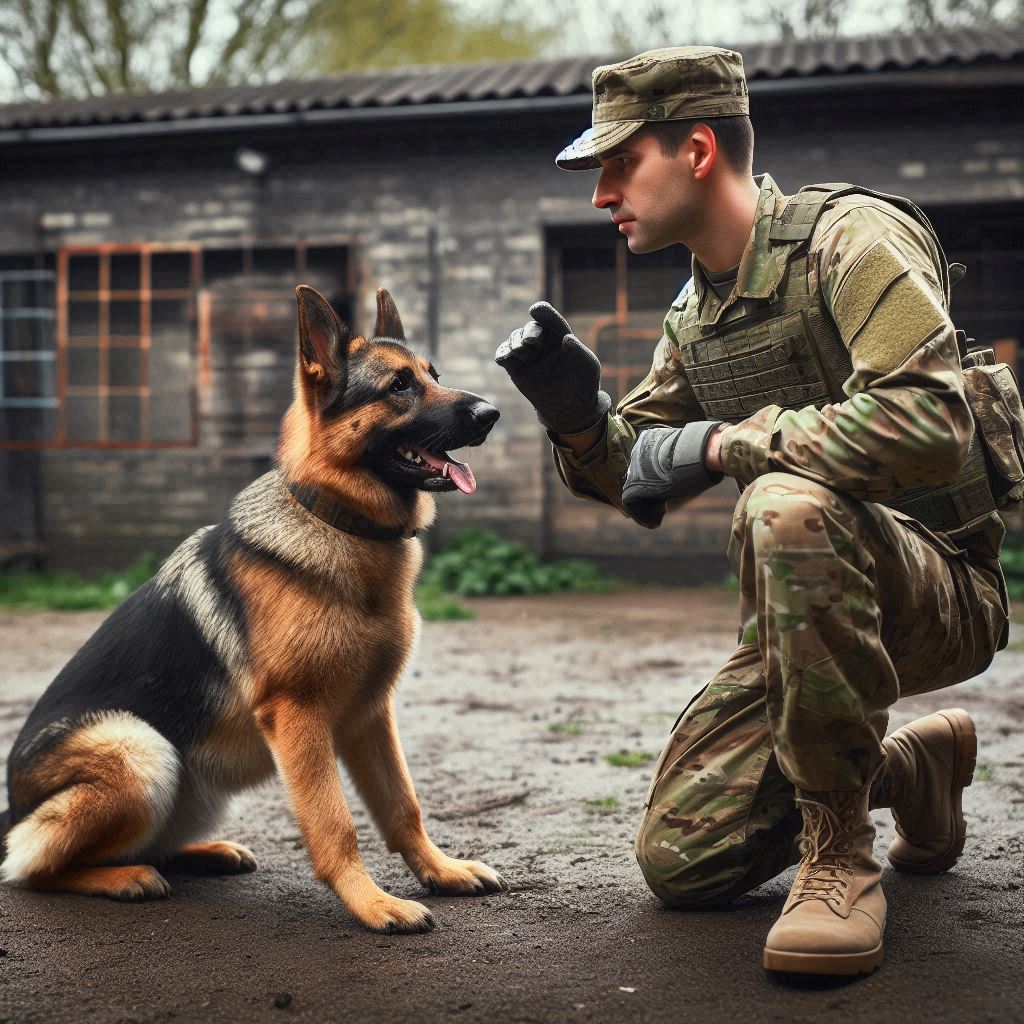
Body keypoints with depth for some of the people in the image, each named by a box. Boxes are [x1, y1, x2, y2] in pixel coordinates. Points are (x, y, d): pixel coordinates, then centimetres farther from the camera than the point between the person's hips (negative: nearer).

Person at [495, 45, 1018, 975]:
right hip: (811, 613, 8)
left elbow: (929, 425, -31)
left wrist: (722, 442, -26)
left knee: (787, 504, -39)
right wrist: (578, 417, -8)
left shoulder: (851, 236, -16)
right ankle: (917, 767, 25)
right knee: (680, 862, 1)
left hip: (943, 593, -7)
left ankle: (839, 853, -22)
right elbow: (636, 476, 14)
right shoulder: (695, 313, 9)